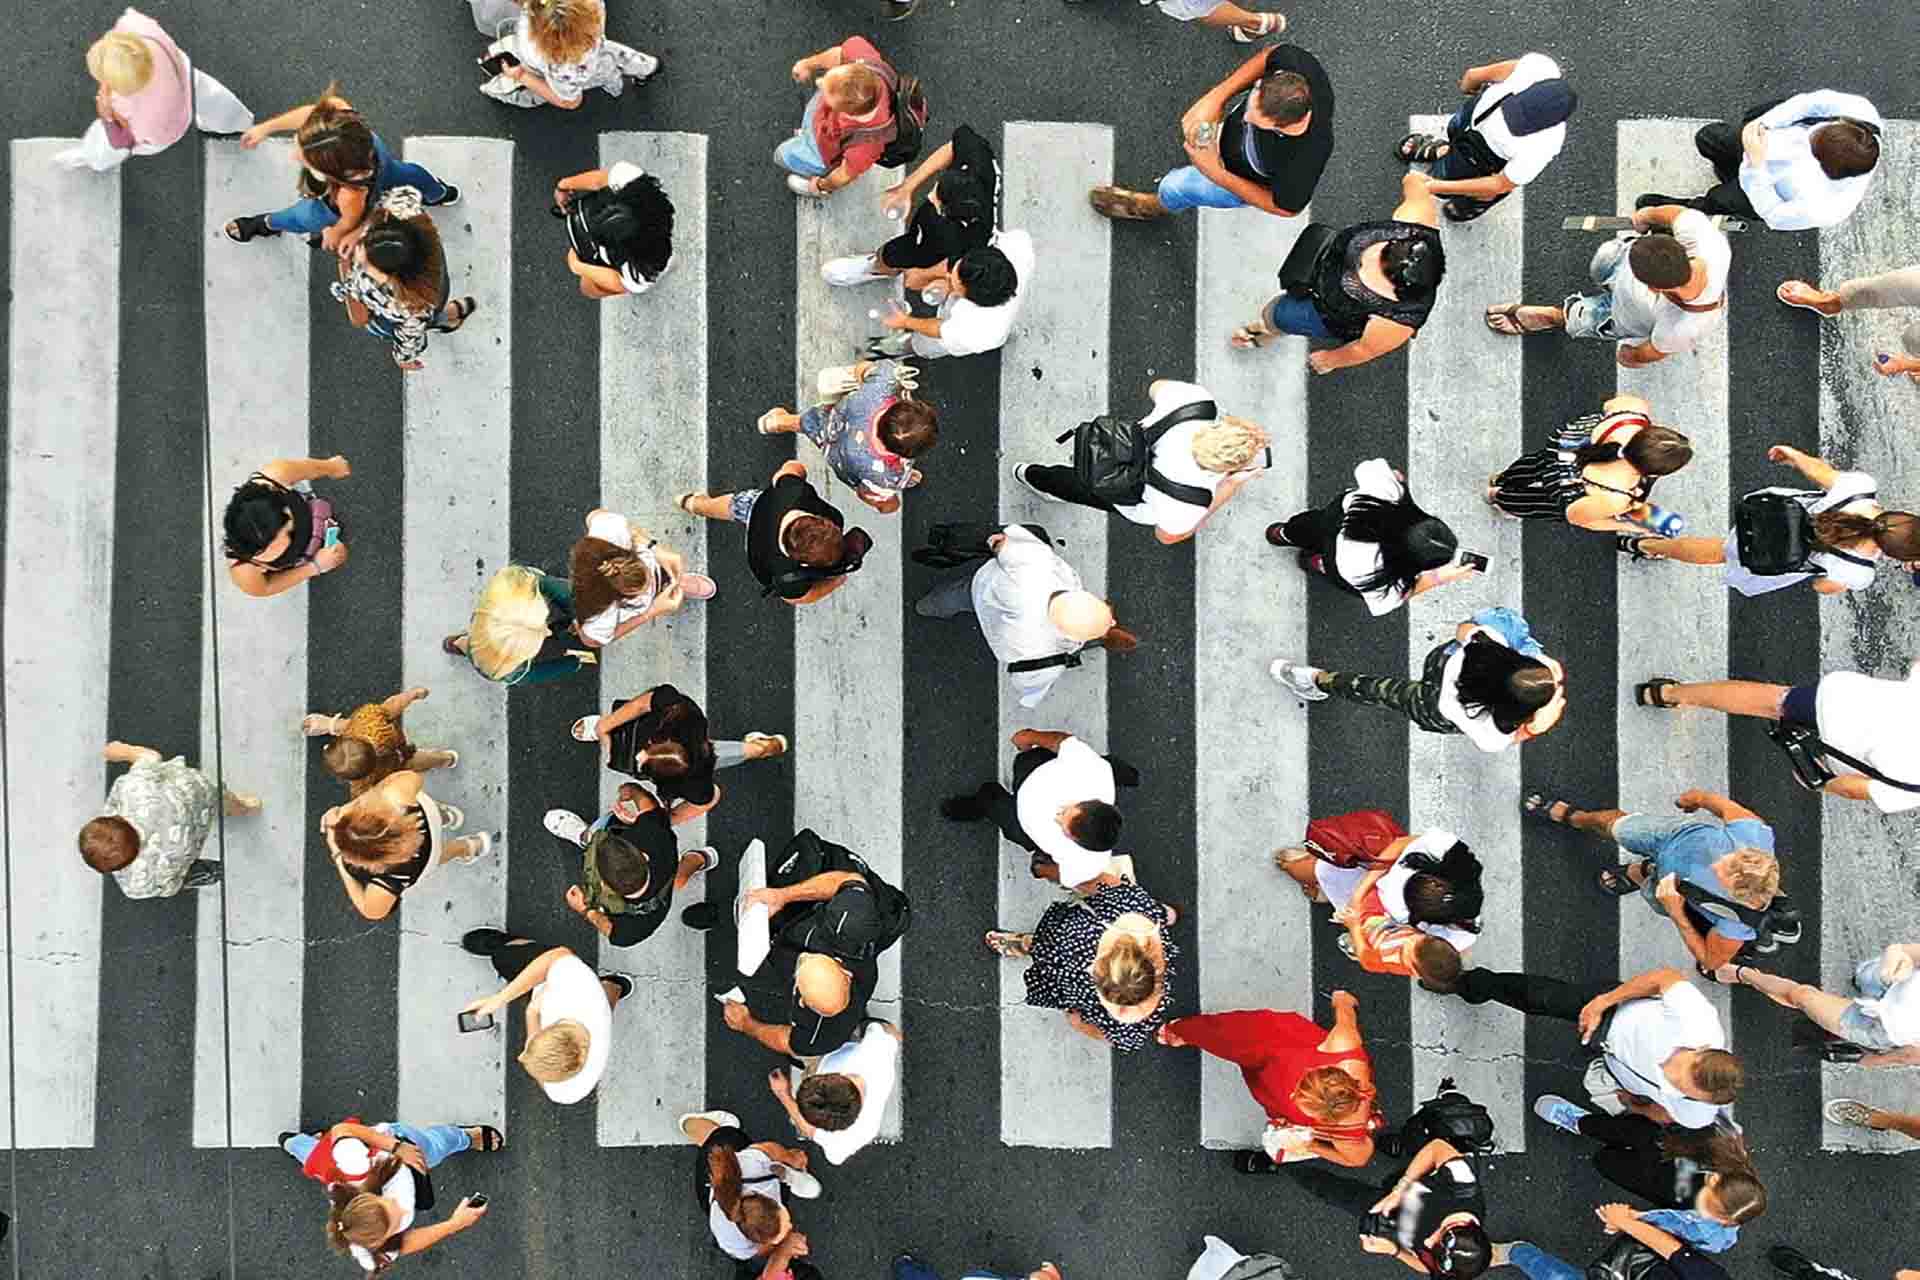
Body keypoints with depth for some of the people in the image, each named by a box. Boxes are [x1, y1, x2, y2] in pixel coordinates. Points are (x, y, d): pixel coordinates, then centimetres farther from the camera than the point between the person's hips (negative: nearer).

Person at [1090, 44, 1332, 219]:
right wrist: (1216, 96, -27)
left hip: (1245, 180, -4)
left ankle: (1158, 205, 54)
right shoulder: (1296, 63, -38)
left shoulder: (1305, 161, -49)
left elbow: (1287, 207, -28)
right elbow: (1271, 53, -13)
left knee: (1174, 187, 15)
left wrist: (1217, 175, -33)